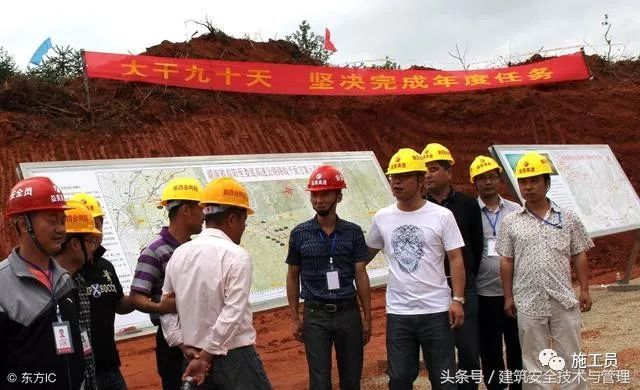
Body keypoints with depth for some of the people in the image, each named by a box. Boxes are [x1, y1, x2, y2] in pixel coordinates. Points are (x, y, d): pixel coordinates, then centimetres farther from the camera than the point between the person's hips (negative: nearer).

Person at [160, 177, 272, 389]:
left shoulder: (178, 254, 4)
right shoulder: (237, 256, -14)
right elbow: (233, 314, -19)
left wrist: (186, 348, 5)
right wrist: (206, 357, -13)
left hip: (194, 356, 6)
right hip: (235, 356, -6)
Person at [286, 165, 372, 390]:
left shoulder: (353, 232, 1)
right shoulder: (299, 234, 0)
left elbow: (361, 276, 3)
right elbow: (293, 277, 7)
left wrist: (367, 318, 2)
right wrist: (295, 318, 4)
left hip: (349, 313, 1)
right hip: (315, 315, -1)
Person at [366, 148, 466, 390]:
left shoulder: (442, 216, -5)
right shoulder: (382, 218, 4)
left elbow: (455, 259, -4)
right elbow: (366, 254, 17)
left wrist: (457, 300, -11)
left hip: (436, 311, -2)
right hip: (398, 313, 3)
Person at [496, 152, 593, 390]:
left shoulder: (568, 219, 3)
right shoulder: (510, 223, 2)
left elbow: (579, 257, 6)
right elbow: (506, 262, 4)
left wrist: (585, 290, 1)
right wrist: (508, 297, 1)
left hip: (564, 300, 0)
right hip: (528, 303, 0)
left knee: (571, 360, 9)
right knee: (533, 362, 10)